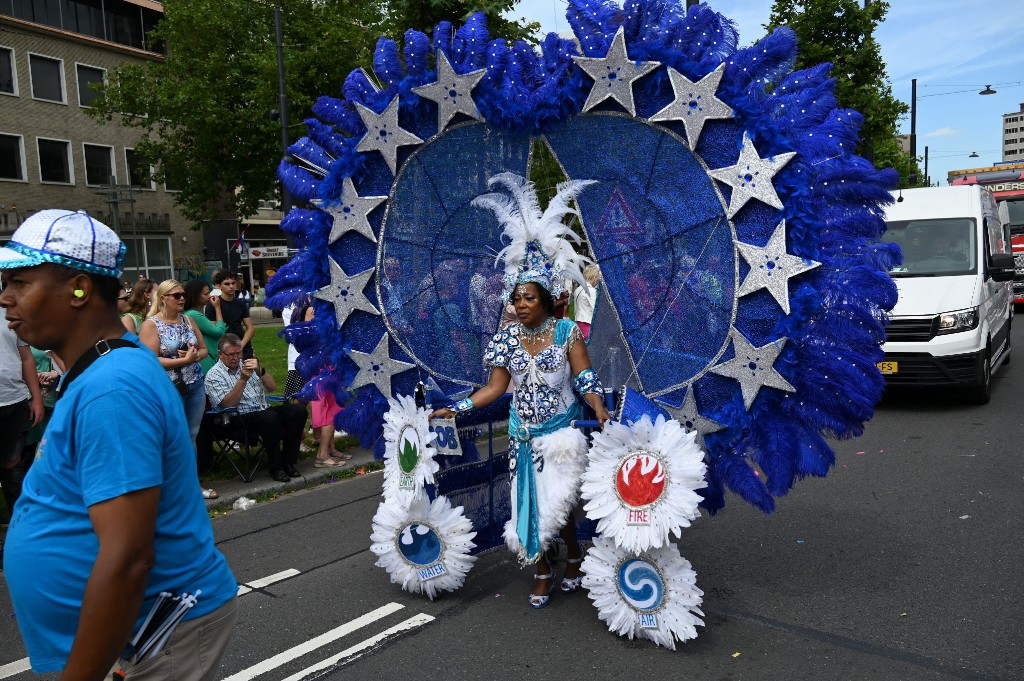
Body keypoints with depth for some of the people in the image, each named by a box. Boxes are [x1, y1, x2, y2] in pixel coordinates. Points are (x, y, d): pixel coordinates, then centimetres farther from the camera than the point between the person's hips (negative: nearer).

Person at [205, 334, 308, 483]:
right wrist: (243, 379, -20)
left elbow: (272, 387, 10)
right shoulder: (214, 376, 2)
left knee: (298, 410, -19)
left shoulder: (246, 365, 19)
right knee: (270, 417, -37)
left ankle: (288, 461, -12)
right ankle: (276, 467, -22)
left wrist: (260, 371, -8)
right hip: (241, 419, -6)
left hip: (264, 410, 6)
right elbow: (228, 404, -13)